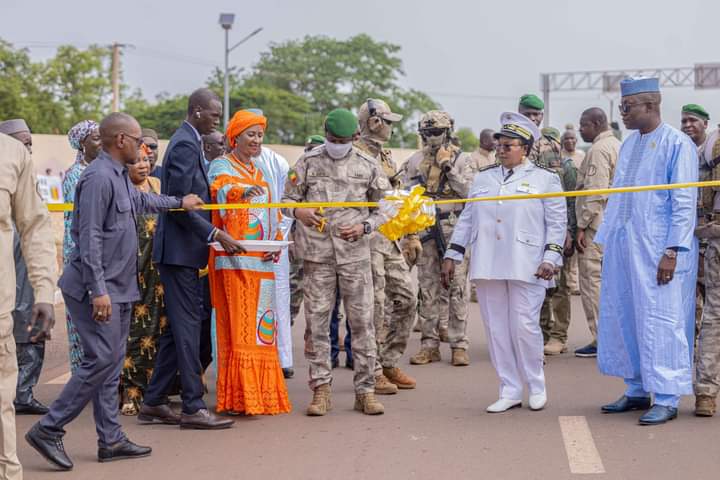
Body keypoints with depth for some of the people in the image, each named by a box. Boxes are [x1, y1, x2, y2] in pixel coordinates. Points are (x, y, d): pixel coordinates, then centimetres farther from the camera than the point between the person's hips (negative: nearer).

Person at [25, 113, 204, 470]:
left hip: (117, 288, 11)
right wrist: (98, 291, -25)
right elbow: (89, 238, -22)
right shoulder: (99, 177, -17)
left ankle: (111, 440, 14)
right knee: (102, 359, -12)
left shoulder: (119, 176, 15)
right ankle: (48, 430, -5)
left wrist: (179, 203, 52)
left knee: (112, 362, 10)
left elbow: (140, 201, 39)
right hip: (98, 288, -11)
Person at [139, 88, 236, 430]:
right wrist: (215, 234, -19)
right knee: (188, 326, -7)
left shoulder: (188, 143, 17)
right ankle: (193, 407, -3)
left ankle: (153, 403, 17)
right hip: (180, 249, -10)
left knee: (179, 327, 12)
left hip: (181, 250, 10)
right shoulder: (186, 145, -15)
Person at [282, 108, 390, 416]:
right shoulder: (308, 163, 6)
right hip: (317, 255, 0)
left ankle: (365, 390, 6)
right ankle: (321, 389, 9)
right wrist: (298, 212, -14)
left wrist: (364, 227, -8)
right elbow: (287, 199, 9)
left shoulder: (368, 166, 6)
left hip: (355, 254, 0)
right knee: (316, 321, 1)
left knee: (362, 321, 0)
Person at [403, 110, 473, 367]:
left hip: (454, 230, -2)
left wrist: (448, 166, -11)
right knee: (428, 290, 5)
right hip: (425, 230, 2)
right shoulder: (415, 161, 9)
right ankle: (430, 345, 11)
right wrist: (410, 235, -1)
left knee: (457, 289, -4)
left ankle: (459, 345, 1)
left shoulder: (460, 158, 4)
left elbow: (469, 191, -8)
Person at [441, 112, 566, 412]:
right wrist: (452, 255, 12)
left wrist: (551, 258, -9)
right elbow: (466, 219, 18)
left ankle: (536, 386, 13)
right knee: (496, 329, 3)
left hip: (526, 267, -4)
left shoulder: (545, 179, 5)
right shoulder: (483, 178, 17)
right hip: (488, 266, 4)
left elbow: (557, 223, 2)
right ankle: (510, 390, 12)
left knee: (524, 326, -7)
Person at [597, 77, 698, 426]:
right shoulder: (629, 145, 13)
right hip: (623, 246, 8)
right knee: (624, 317, 10)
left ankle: (666, 399, 2)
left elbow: (684, 203, -12)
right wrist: (608, 242, 14)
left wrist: (672, 251, -18)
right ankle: (637, 391, 22)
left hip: (657, 249, -8)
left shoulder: (678, 145, -9)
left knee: (659, 321, -5)